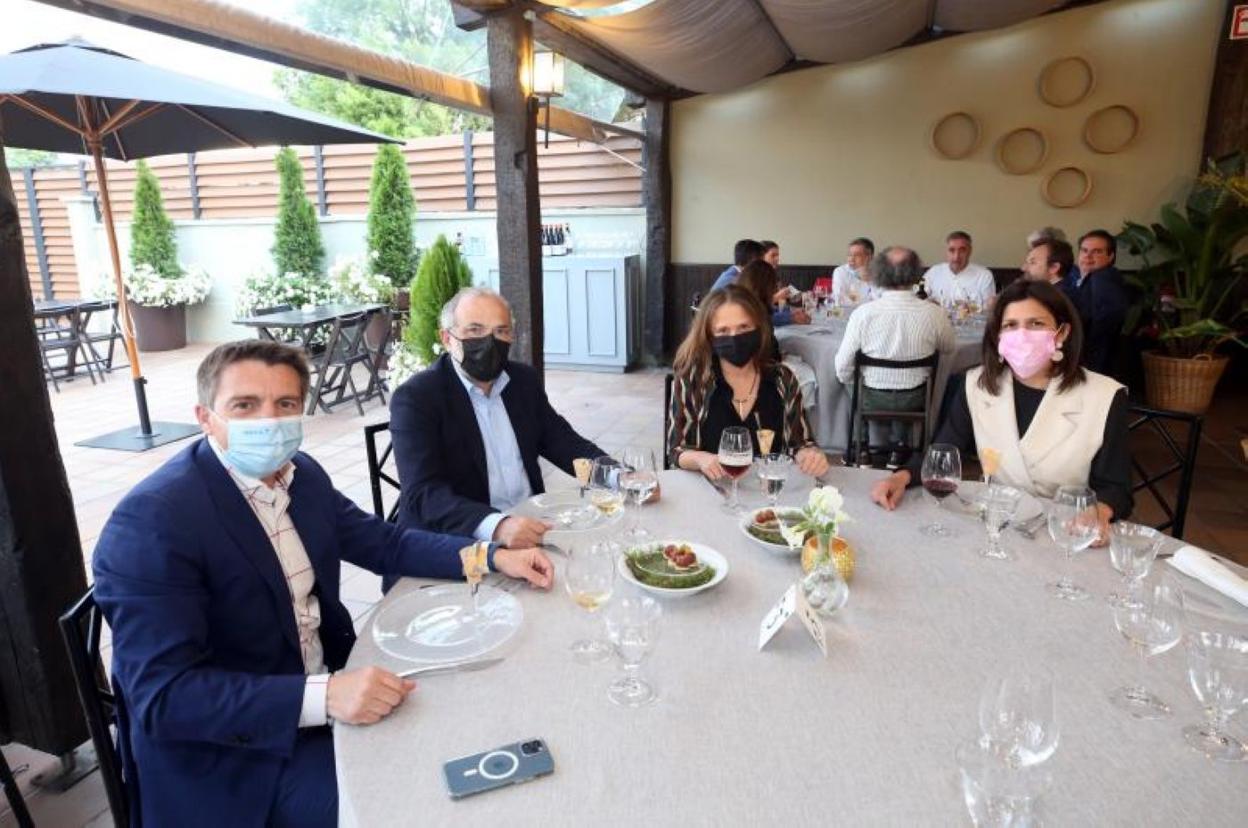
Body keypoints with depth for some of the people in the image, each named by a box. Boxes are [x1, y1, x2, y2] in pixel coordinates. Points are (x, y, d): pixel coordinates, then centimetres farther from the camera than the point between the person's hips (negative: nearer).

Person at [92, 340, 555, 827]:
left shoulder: (302, 474, -1)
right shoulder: (152, 521, -22)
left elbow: (383, 542, 9)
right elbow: (162, 697, -25)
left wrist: (492, 557, -4)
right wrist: (322, 698, -35)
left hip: (330, 686, 7)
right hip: (229, 749, -6)